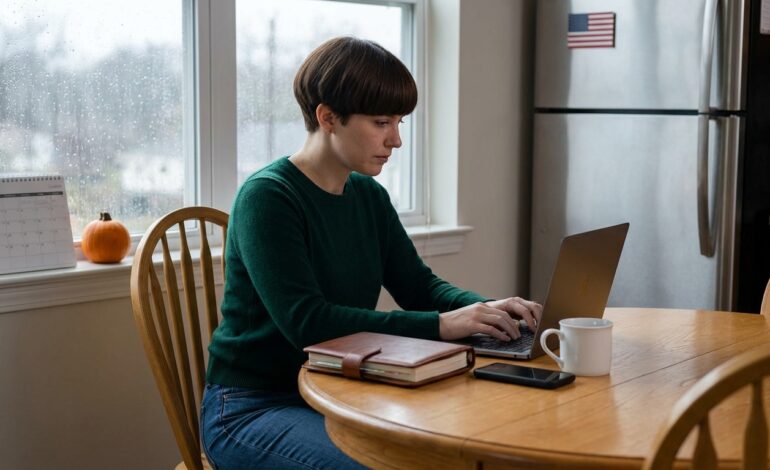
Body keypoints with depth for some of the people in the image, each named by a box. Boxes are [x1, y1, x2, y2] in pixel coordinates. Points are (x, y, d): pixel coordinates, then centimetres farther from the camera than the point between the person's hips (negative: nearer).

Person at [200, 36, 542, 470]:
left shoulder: (369, 196, 7)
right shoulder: (267, 198, -17)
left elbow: (420, 286, 9)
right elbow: (306, 321, -26)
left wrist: (487, 309, -12)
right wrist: (441, 325, -30)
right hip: (253, 407, -7)